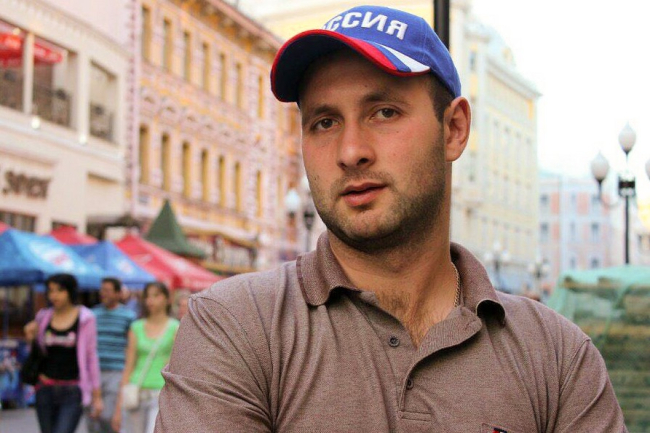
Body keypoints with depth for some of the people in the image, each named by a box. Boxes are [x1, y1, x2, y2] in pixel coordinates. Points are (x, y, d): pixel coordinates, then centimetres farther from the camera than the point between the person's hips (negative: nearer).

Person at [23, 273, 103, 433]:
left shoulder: (85, 319, -4)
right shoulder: (43, 317, 6)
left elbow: (92, 357, -1)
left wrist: (97, 396, -1)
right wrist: (31, 338, -5)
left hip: (73, 391, -4)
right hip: (46, 389, 4)